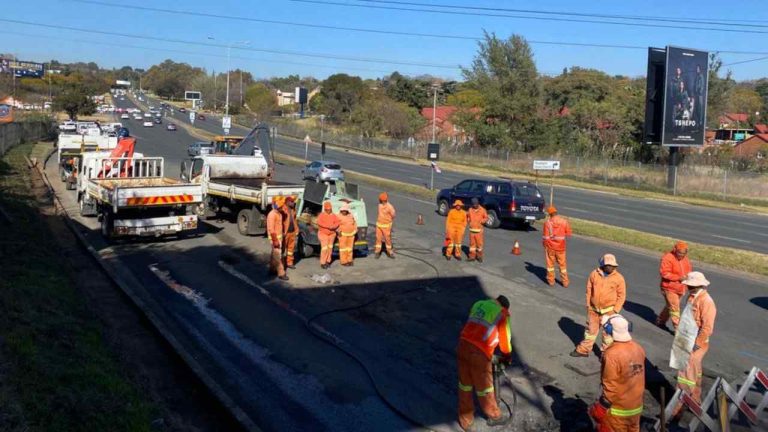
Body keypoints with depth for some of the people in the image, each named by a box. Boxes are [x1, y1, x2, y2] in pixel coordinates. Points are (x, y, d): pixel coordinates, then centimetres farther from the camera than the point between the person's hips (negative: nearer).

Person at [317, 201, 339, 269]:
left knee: (330, 248, 7)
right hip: (323, 233, -4)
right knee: (324, 248, -12)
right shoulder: (321, 215, -7)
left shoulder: (334, 215, 4)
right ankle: (322, 263, -8)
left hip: (332, 234, 4)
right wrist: (328, 226, -29)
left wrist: (333, 226, -24)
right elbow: (319, 222, -22)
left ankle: (328, 261, 17)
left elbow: (337, 222, -3)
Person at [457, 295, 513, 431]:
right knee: (484, 387, 14)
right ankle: (494, 416, 35)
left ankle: (465, 420, 32)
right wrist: (507, 355, 29)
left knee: (465, 385, 19)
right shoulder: (502, 313, 4)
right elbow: (505, 337, 9)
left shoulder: (478, 304, 20)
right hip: (479, 352, -5)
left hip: (463, 345, 5)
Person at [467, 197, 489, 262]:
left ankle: (479, 256, 12)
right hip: (471, 230, 3)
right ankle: (472, 256, 13)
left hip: (479, 230, -3)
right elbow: (467, 216, 18)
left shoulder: (482, 210, -3)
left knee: (479, 243, -1)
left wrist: (481, 221, -15)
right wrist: (469, 220, -2)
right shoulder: (470, 210, 4)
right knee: (472, 243, 6)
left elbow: (486, 218, 2)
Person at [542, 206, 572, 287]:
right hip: (560, 246, 1)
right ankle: (565, 282, 21)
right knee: (562, 264, 14)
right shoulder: (564, 221, -10)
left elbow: (545, 237, -12)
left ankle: (551, 280, 22)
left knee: (550, 263, 14)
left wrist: (544, 244, 6)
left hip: (550, 246, -1)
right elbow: (569, 233, -4)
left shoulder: (547, 222, -15)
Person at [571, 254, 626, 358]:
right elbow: (589, 290, 2)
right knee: (590, 330, 16)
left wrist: (616, 310, -9)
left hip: (609, 310, -2)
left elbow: (621, 295, -6)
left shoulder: (619, 278, -12)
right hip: (593, 309, 2)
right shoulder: (594, 274, -7)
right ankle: (584, 350, 29)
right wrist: (588, 305, 3)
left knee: (607, 332, 9)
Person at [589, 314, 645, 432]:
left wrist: (602, 406, -12)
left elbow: (610, 386, -24)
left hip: (618, 409, -6)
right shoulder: (638, 348, -7)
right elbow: (639, 378, 7)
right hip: (637, 405, 6)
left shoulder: (612, 354, -29)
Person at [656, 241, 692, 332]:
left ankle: (660, 321, 37)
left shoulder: (684, 258, 5)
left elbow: (689, 269, 17)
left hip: (680, 288, 8)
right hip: (670, 288, -8)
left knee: (670, 306, 20)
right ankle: (678, 329, -3)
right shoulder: (667, 258, -19)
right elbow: (664, 273, -23)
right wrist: (678, 277, -26)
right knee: (674, 309, -7)